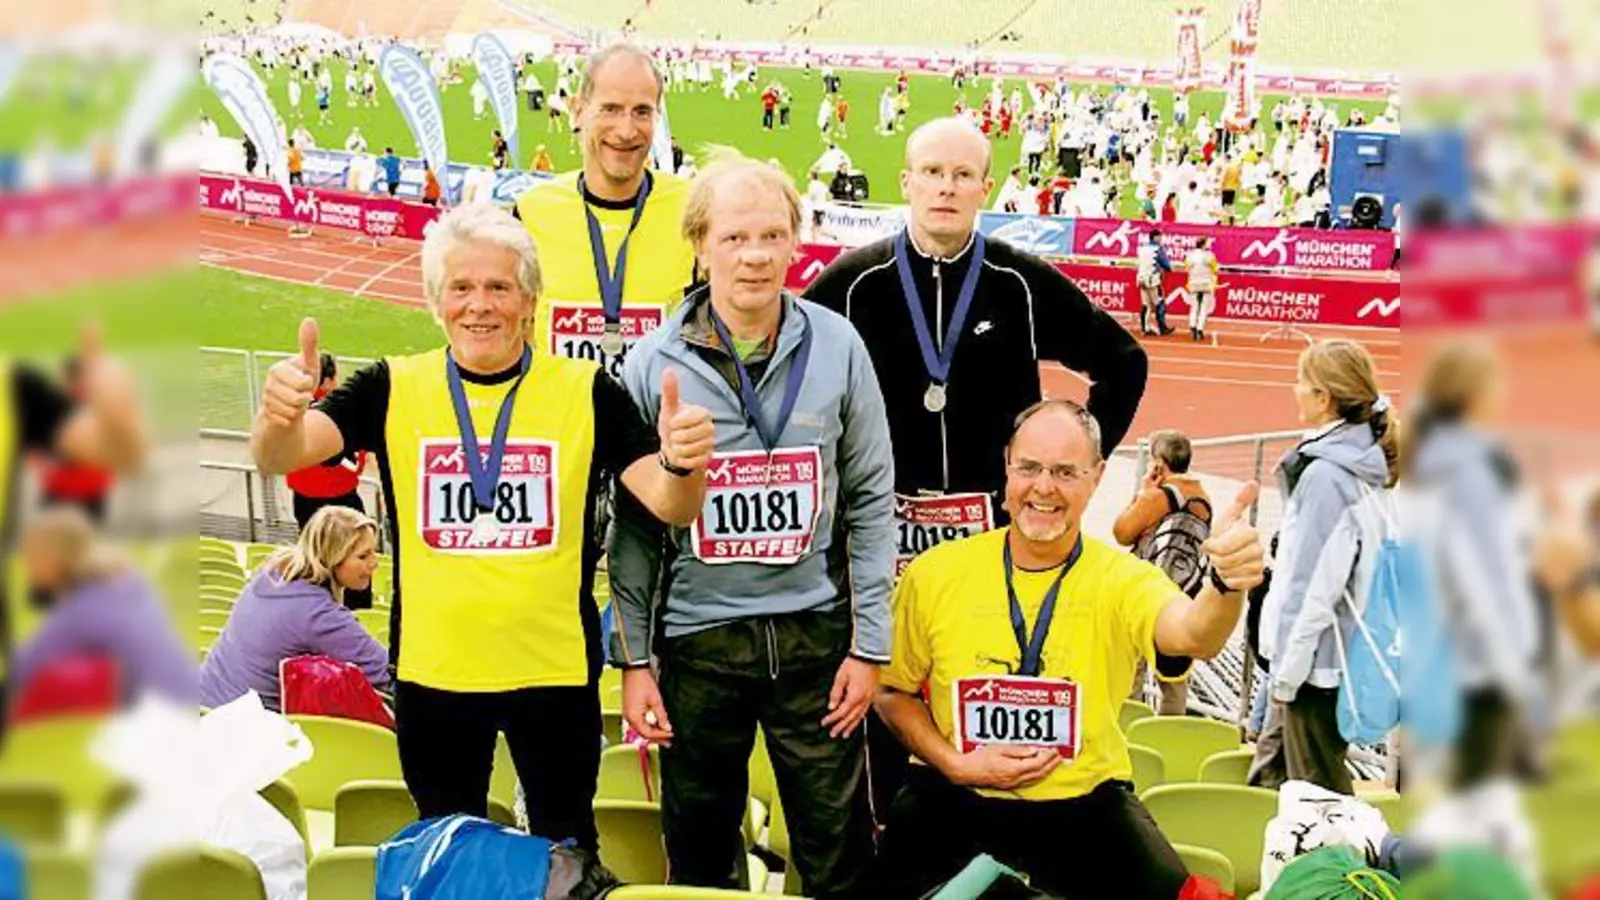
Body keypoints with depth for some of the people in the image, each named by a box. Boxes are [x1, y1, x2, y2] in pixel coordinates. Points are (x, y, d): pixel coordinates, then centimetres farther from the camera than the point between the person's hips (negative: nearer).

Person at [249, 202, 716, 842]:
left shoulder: (587, 391, -4)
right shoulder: (393, 390, -2)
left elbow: (667, 506, -10)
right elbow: (280, 459, -13)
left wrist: (681, 467, -35)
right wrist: (279, 416, -38)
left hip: (556, 671, -1)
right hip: (431, 674, 1)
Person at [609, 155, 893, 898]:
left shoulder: (837, 348, -2)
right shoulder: (654, 364, -4)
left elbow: (870, 501, 3)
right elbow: (632, 523, 1)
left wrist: (869, 643, 0)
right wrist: (633, 660, -1)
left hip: (814, 633, 0)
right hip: (697, 637, 0)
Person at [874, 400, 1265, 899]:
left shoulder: (1122, 579, -7)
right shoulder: (935, 573, -3)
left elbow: (1192, 636, -29)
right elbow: (894, 693, 10)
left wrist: (1228, 583, -52)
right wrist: (957, 764, -8)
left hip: (1086, 807, 0)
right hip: (953, 803, 1)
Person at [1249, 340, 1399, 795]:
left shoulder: (1326, 474, -20)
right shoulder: (1359, 464, 8)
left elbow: (1318, 587, -21)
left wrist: (1288, 672, -16)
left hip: (1316, 665, -10)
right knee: (1268, 781, 18)